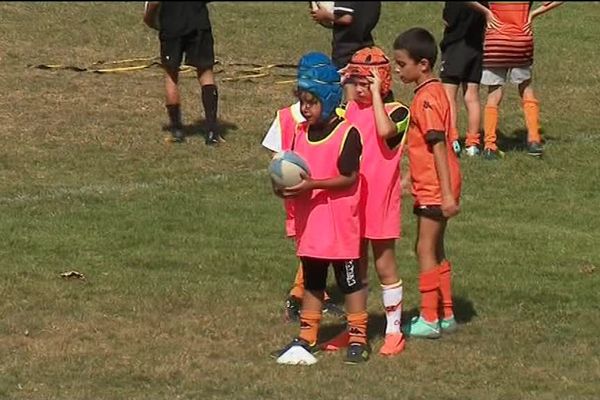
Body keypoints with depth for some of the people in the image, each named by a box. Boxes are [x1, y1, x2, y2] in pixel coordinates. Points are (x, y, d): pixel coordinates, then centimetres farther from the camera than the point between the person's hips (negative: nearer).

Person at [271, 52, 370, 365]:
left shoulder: (347, 134, -13)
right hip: (309, 223, 7)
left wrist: (311, 185, -24)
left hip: (340, 224, -7)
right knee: (311, 280, 15)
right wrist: (286, 187, -9)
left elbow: (349, 178, -17)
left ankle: (358, 338, 9)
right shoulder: (301, 133, 8)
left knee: (349, 278, 2)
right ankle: (307, 339, 22)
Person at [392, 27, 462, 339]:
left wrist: (448, 194, -24)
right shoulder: (432, 92, 11)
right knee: (435, 251, 16)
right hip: (432, 187, 10)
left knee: (426, 250, -4)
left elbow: (439, 147, -23)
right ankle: (445, 315, 22)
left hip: (434, 188, -10)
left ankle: (429, 320, 1)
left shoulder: (427, 98, -19)